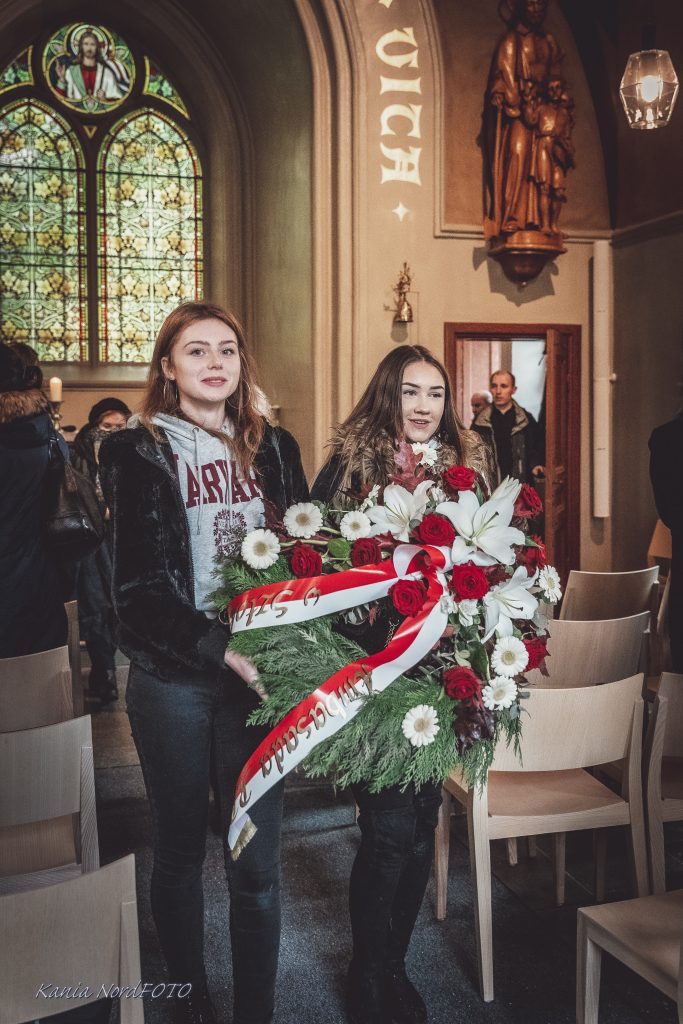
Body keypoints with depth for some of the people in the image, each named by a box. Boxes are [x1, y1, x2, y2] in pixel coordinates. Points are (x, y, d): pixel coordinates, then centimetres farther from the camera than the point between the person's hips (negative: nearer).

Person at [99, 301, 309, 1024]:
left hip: (257, 670, 2)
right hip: (172, 677, -2)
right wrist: (221, 650, -24)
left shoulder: (273, 447, 7)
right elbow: (138, 591, -12)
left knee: (257, 862, 5)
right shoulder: (135, 454, -4)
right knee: (180, 850, 14)